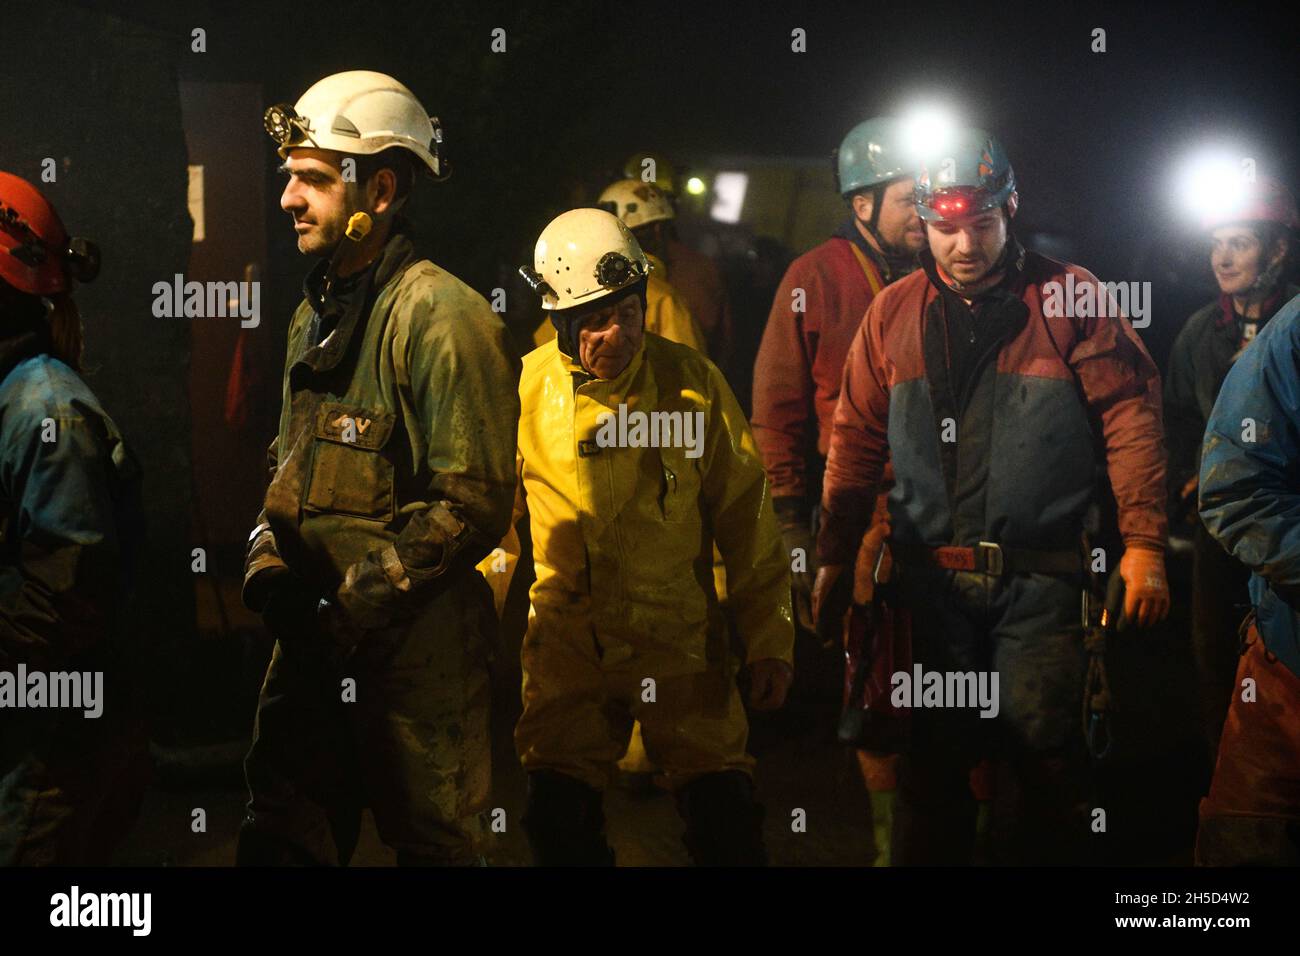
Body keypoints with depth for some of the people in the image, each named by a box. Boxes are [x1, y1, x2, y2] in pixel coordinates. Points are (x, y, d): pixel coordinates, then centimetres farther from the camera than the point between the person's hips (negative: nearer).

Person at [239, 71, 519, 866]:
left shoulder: (442, 316, -14)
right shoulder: (317, 314, 14)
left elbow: (474, 505, -19)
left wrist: (351, 604, -18)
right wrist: (267, 561, 3)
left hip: (415, 647, -8)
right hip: (314, 637, 8)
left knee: (434, 843, 5)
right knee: (282, 837, 11)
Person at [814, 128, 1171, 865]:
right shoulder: (894, 313, 10)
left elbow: (1130, 417, -4)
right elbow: (857, 439, 14)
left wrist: (1144, 541, -11)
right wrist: (835, 556, 13)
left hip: (1040, 576, -3)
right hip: (931, 575, 3)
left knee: (1041, 747, -5)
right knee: (934, 751, 8)